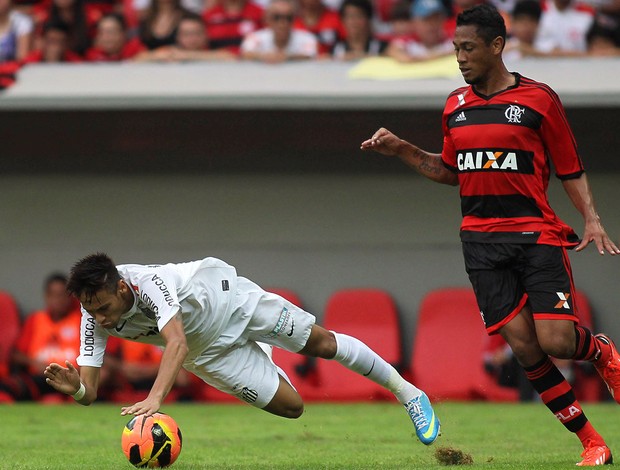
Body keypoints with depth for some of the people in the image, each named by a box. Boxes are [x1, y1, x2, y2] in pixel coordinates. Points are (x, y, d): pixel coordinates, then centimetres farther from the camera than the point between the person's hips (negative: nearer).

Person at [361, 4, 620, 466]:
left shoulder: (539, 99, -2)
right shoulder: (456, 105, 11)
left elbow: (571, 170, 3)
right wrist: (403, 150, 10)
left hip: (536, 233, -4)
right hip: (481, 239, 4)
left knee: (556, 341, -16)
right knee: (524, 346, -7)